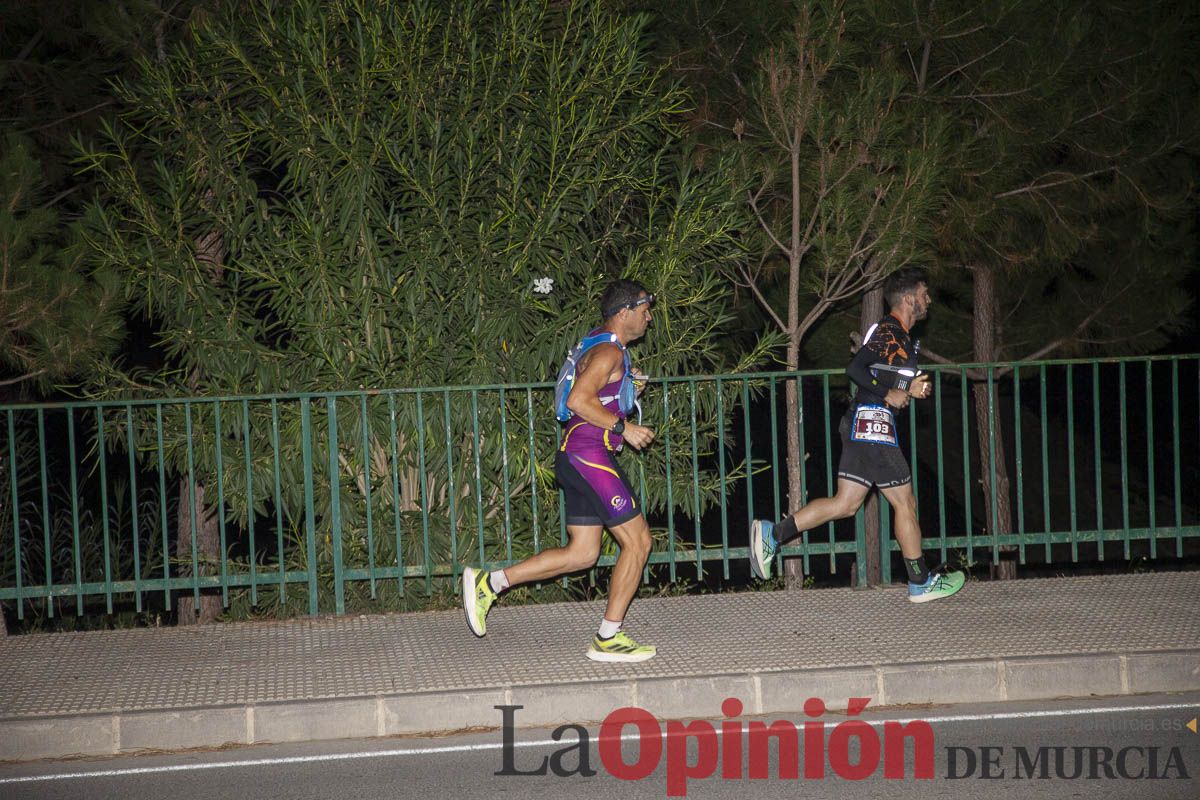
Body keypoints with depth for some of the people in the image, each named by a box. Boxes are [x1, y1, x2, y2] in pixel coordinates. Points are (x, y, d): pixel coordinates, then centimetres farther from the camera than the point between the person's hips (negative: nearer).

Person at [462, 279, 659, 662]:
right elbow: (578, 400, -25)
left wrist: (626, 387, 16)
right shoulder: (609, 352, -13)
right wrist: (623, 427, -21)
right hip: (590, 456, -10)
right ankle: (609, 638, -1)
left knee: (581, 554, 10)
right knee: (637, 541, -4)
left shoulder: (601, 347, 19)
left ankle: (488, 583, 10)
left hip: (577, 458, 10)